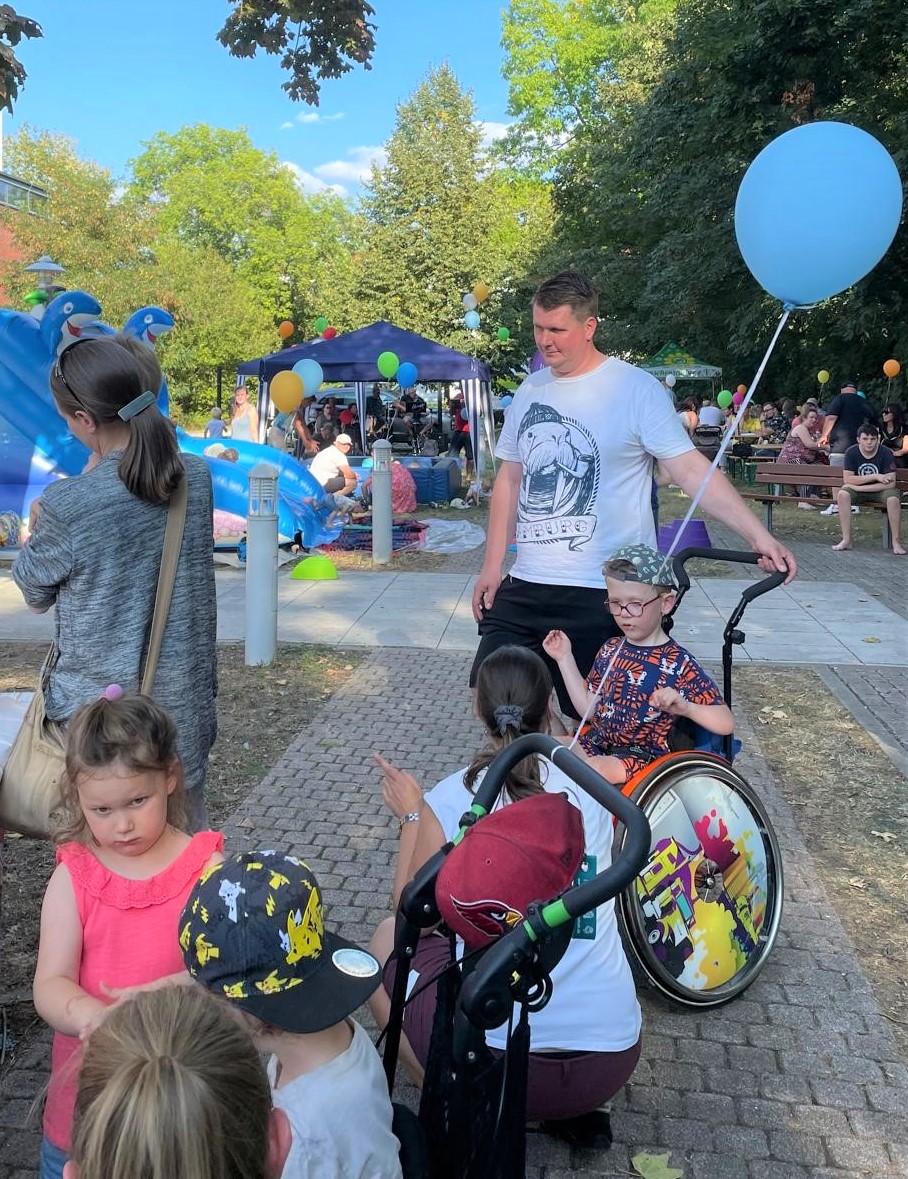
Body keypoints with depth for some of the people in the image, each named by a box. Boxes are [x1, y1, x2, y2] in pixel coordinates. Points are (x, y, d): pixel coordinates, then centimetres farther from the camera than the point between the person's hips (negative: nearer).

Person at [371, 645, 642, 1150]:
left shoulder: (450, 799, -7)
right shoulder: (591, 788, 2)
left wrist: (411, 815, 17)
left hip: (494, 1056, -3)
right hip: (613, 1059, 4)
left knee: (388, 937, 21)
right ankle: (574, 1110, 19)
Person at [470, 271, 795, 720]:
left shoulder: (635, 388, -9)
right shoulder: (530, 390, 10)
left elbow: (690, 469, -13)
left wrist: (757, 534, -24)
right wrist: (492, 565, 11)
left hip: (603, 596, -5)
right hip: (525, 586, 6)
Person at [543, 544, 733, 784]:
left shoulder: (678, 663, -10)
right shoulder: (611, 650, 9)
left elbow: (726, 724, -13)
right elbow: (589, 709, 13)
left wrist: (685, 707, -32)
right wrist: (565, 658, 11)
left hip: (641, 756, -6)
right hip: (596, 743, 6)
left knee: (594, 768, -34)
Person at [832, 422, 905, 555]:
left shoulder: (886, 453, -14)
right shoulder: (851, 452, -11)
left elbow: (890, 483, -20)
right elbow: (847, 479, -16)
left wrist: (859, 487, -24)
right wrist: (875, 476, -22)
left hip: (880, 490, -1)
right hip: (858, 490, 1)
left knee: (893, 498, -33)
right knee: (842, 494, -29)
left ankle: (896, 542, -21)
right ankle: (846, 540, -26)